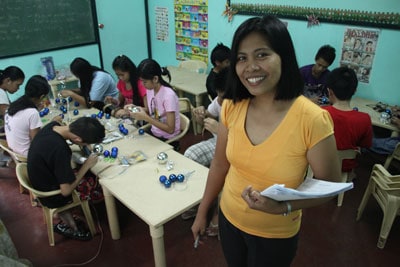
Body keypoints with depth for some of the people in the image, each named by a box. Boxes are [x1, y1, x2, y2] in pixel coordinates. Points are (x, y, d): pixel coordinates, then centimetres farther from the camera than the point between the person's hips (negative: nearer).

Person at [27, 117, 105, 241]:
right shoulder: (60, 150, -38)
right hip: (52, 197, -7)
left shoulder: (52, 125, -14)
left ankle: (66, 224, 20)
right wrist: (86, 165, -21)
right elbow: (66, 191, -29)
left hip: (41, 182, 7)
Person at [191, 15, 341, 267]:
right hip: (229, 218, 4)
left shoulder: (312, 120, -26)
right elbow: (220, 165, -1)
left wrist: (283, 206, -30)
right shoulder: (232, 107, -13)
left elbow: (330, 186, -14)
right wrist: (202, 212, 7)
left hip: (275, 236, -3)